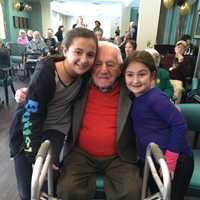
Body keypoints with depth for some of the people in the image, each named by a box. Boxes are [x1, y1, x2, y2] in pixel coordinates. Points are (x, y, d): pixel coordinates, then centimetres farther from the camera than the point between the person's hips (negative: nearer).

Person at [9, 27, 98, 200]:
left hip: (56, 130, 3)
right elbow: (31, 116, -22)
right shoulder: (46, 73, -24)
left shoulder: (84, 73, -11)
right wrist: (35, 155, -22)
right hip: (28, 131, -2)